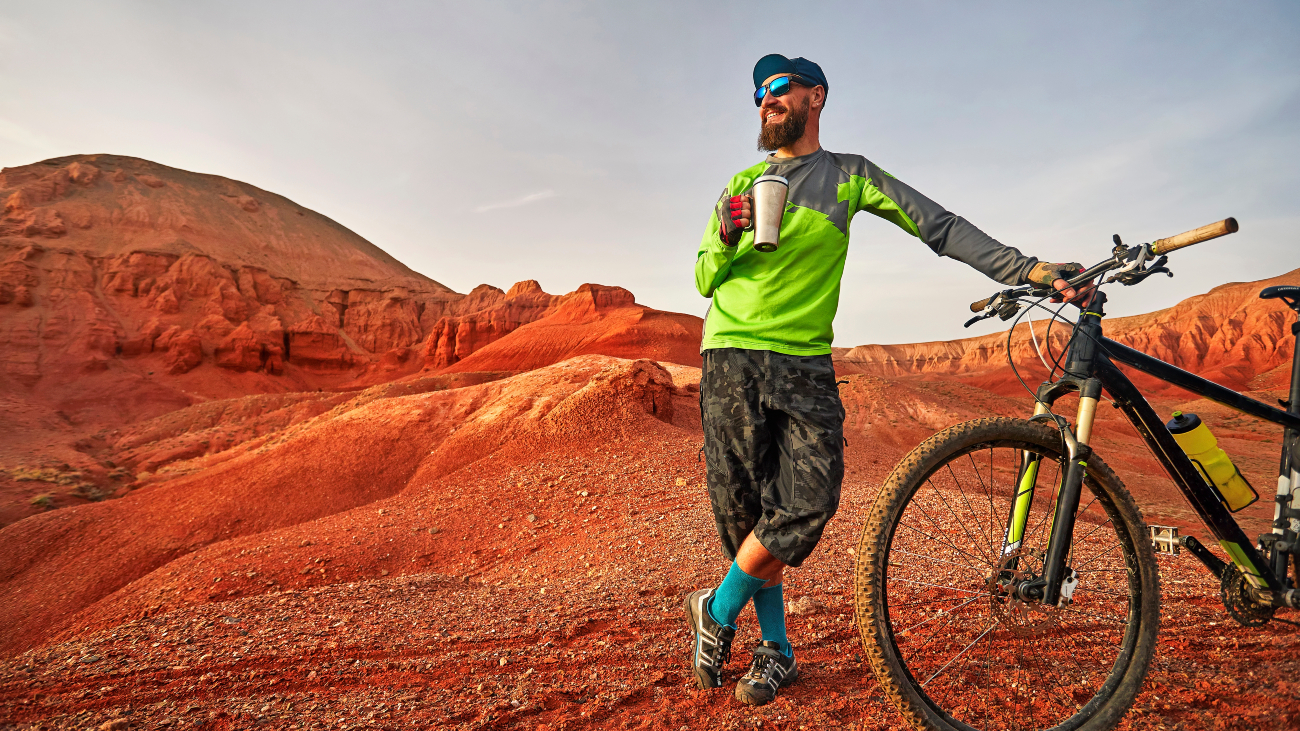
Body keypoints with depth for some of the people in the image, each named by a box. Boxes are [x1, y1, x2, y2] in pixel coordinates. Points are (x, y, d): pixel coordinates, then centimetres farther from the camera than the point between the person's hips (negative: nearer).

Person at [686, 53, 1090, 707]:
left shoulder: (848, 175, 12)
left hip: (806, 365, -1)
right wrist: (726, 241, -6)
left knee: (810, 502, -17)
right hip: (732, 358, 2)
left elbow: (939, 225, 4)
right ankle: (776, 649, 19)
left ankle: (718, 611, 8)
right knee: (744, 508, -1)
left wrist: (1027, 270, -6)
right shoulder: (742, 183, 17)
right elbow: (705, 280, 16)